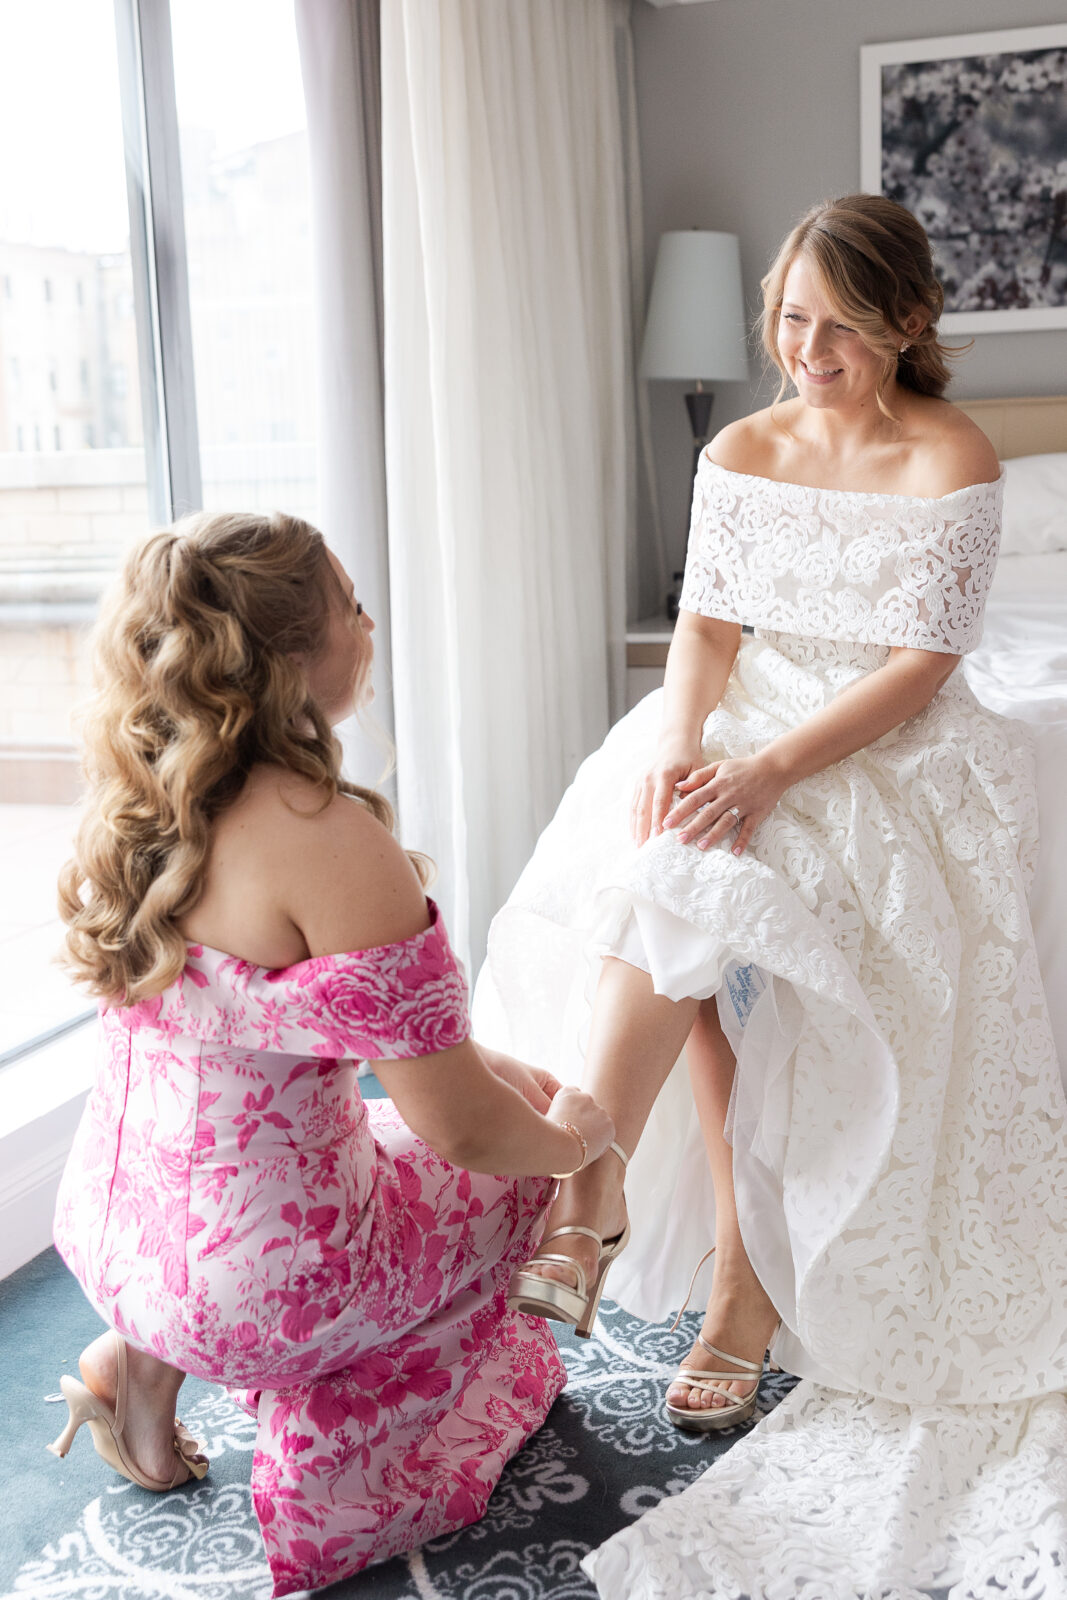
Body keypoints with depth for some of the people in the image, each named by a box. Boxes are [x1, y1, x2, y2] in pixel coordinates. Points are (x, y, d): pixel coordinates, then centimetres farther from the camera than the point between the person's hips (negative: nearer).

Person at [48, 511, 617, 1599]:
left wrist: (492, 1068, 14)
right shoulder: (323, 836, -28)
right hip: (248, 1279, -6)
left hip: (105, 1229, 6)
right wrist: (571, 1137, 1)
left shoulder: (135, 802, -2)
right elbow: (462, 1128, -22)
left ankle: (147, 1355, 16)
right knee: (513, 1171, 20)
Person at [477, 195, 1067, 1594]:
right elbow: (710, 624, 3)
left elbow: (920, 665, -12)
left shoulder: (953, 463, -6)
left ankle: (586, 1187, -16)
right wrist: (682, 741, -18)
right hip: (745, 738, 4)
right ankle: (746, 1274, -18)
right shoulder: (742, 453, 9)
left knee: (693, 885, -29)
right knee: (684, 894, -26)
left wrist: (771, 771, -24)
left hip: (887, 760, -4)